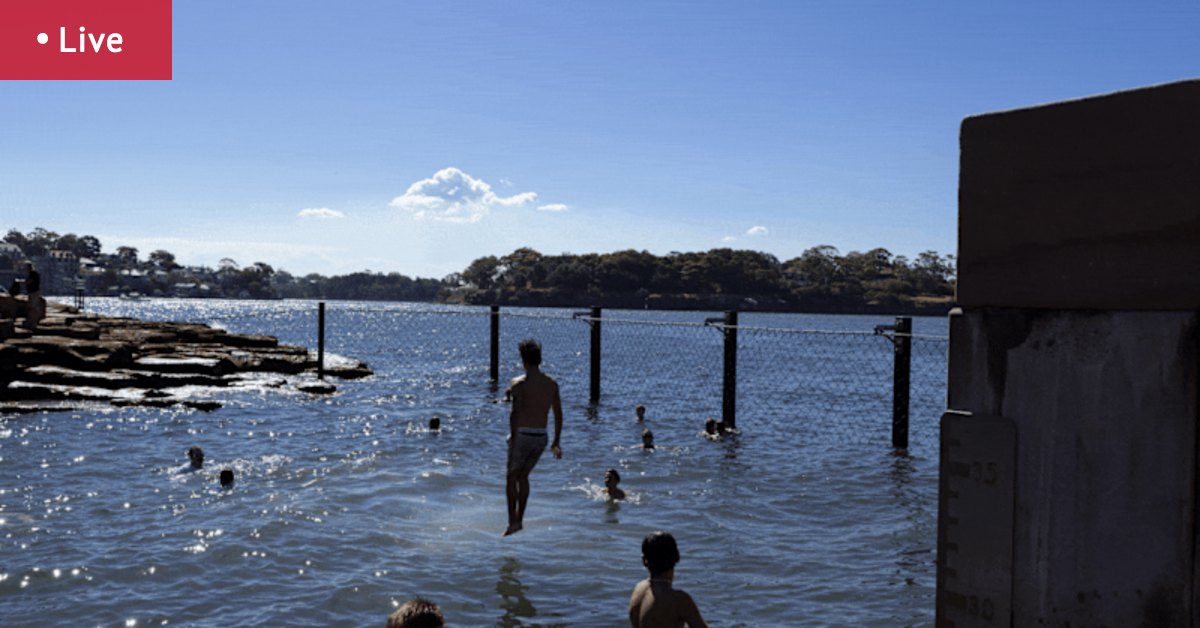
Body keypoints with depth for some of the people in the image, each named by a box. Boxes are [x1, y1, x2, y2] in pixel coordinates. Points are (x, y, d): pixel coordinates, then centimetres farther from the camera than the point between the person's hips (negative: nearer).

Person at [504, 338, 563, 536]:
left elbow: (515, 413, -19)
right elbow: (558, 415, 7)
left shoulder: (519, 383, -11)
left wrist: (513, 439, -17)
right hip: (541, 437, 5)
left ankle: (513, 522, 1)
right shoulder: (552, 384, 5)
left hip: (523, 435, -5)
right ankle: (519, 519, 24)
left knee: (512, 477, 8)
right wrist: (556, 443, 14)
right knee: (523, 476, 20)